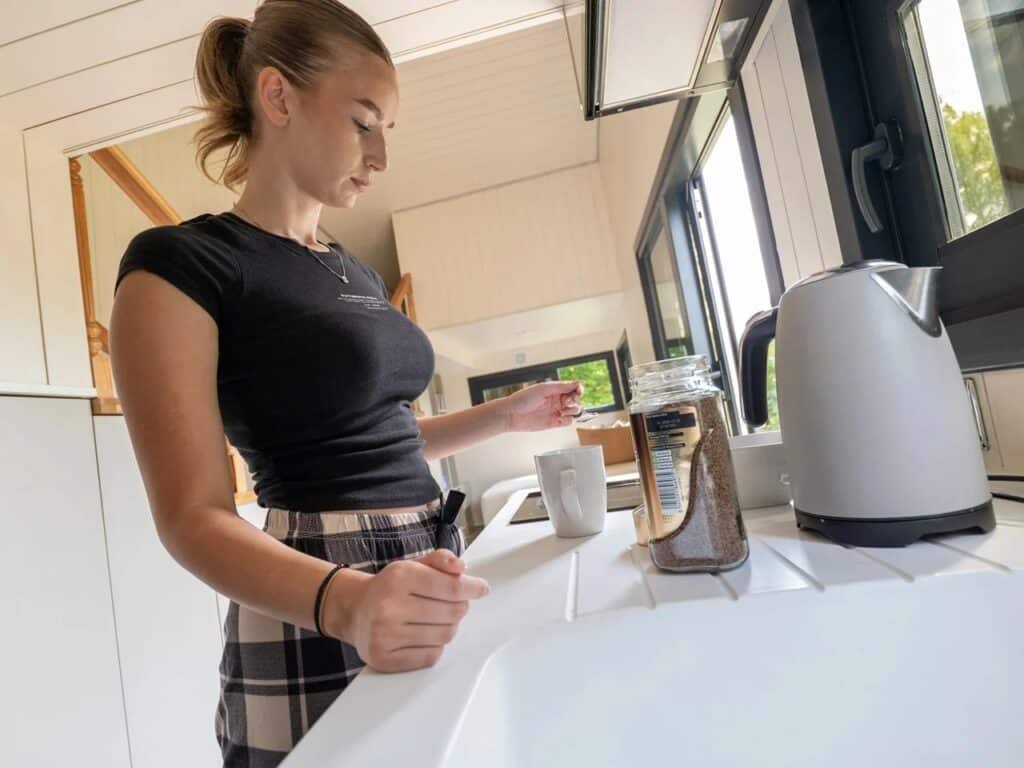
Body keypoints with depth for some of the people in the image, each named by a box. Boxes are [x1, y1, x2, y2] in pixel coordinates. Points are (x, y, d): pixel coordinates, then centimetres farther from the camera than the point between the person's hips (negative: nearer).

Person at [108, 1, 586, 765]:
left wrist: (506, 414, 10)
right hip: (319, 622, -7)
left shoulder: (358, 272, 11)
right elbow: (195, 516, -16)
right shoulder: (178, 264, -11)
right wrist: (343, 600, -34)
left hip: (430, 570, 8)